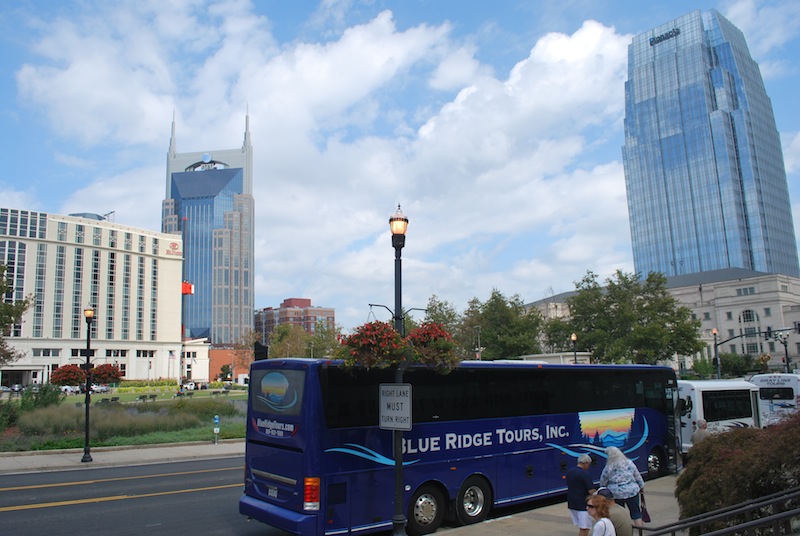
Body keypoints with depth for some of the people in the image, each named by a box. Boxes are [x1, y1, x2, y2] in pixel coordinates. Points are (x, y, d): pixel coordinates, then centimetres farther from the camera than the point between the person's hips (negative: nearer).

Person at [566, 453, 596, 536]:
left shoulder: (569, 472, 7)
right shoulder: (585, 474, -17)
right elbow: (591, 491, -18)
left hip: (571, 503, 8)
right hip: (583, 504, -8)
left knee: (581, 527, 19)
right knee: (584, 528, 0)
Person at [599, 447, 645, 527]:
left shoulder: (608, 468, -11)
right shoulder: (629, 463, -3)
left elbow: (602, 483, -2)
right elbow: (638, 476, 8)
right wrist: (641, 486, 23)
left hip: (616, 494, -1)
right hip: (632, 492, 1)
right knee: (636, 513, 13)